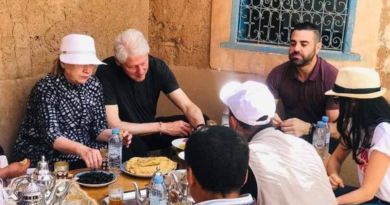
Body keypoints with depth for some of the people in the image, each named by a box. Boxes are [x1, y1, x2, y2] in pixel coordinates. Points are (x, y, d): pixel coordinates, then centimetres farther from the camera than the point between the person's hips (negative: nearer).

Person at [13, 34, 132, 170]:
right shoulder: (46, 89, -17)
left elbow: (97, 128, 3)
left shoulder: (93, 85, -1)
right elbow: (51, 136, -27)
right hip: (44, 155, -6)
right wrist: (80, 149, -46)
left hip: (85, 149, 6)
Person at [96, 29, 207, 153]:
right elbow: (113, 126, -25)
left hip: (150, 131, 6)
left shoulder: (158, 67, -13)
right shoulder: (105, 72, -24)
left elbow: (188, 106, -13)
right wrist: (162, 127, -24)